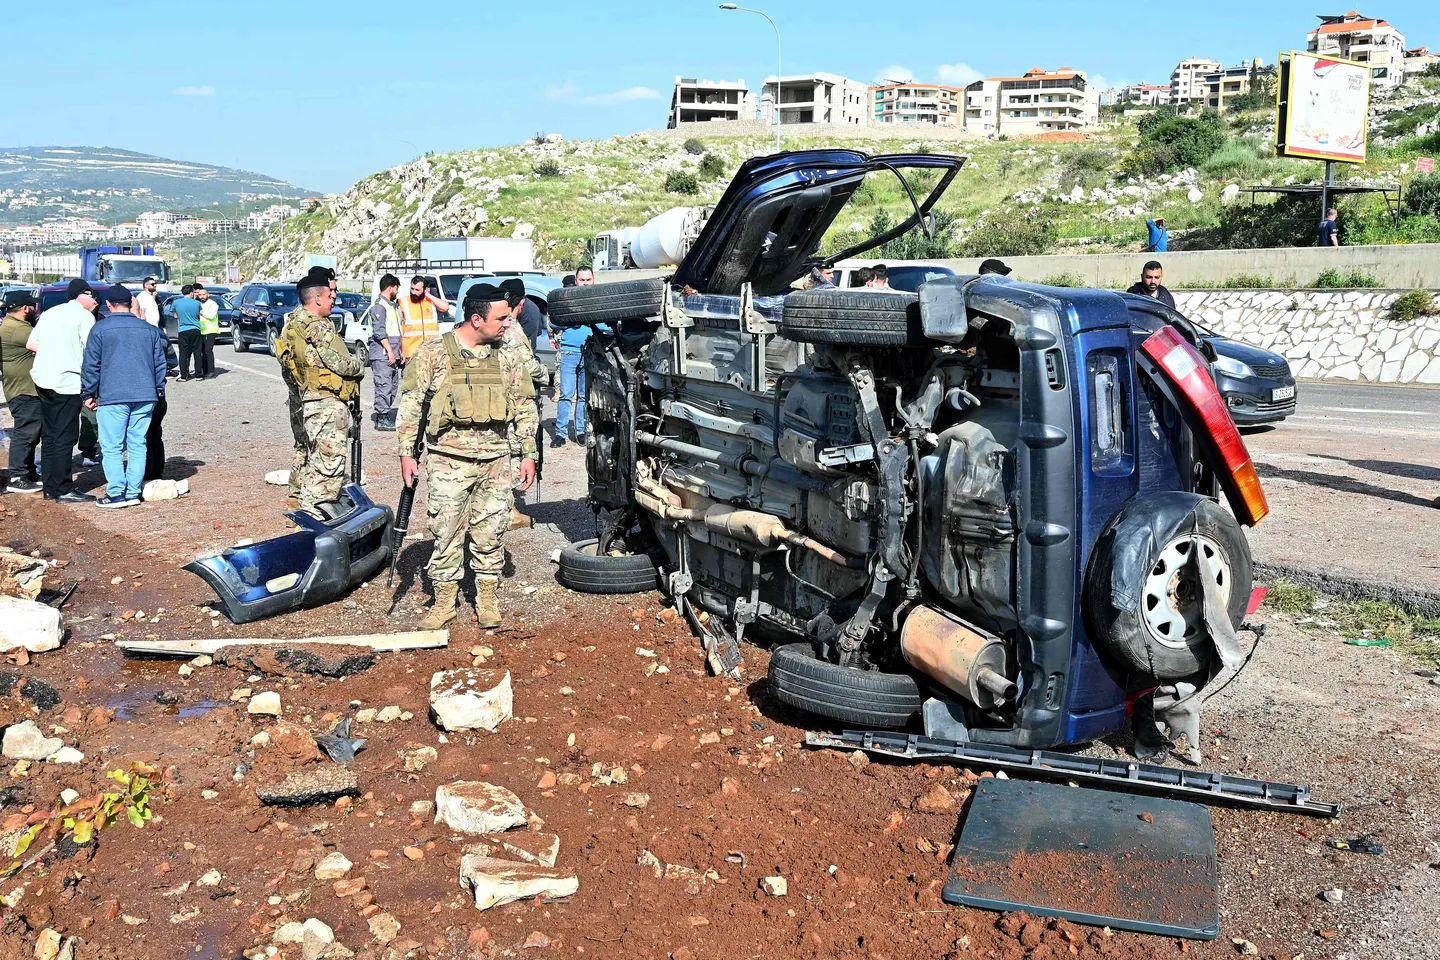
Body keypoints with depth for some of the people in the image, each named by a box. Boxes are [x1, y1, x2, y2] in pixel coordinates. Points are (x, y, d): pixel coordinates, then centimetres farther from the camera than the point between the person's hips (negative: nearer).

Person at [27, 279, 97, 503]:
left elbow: (31, 344, 20)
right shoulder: (84, 316, -4)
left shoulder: (49, 313, 19)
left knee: (49, 435, 13)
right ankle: (63, 490, -4)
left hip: (42, 379, 8)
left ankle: (50, 486, 17)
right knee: (65, 436, -5)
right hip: (67, 381, -8)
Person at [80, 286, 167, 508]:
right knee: (137, 444, 8)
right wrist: (158, 391, 22)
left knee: (112, 447, 1)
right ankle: (133, 492, 9)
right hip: (145, 397, 4)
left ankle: (116, 494, -1)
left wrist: (88, 394, 8)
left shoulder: (100, 329, -3)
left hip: (112, 397, -4)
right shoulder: (150, 330, 9)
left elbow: (91, 365, -1)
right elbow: (160, 364, 13)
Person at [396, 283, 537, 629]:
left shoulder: (506, 356, 5)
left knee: (491, 532, 8)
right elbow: (410, 403, -2)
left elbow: (525, 406, 11)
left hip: (495, 461, 3)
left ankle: (487, 598, 22)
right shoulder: (434, 352, -5)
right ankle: (444, 601, 16)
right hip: (449, 461, -3)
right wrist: (406, 452, -5)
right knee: (446, 532, 3)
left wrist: (528, 453, 7)